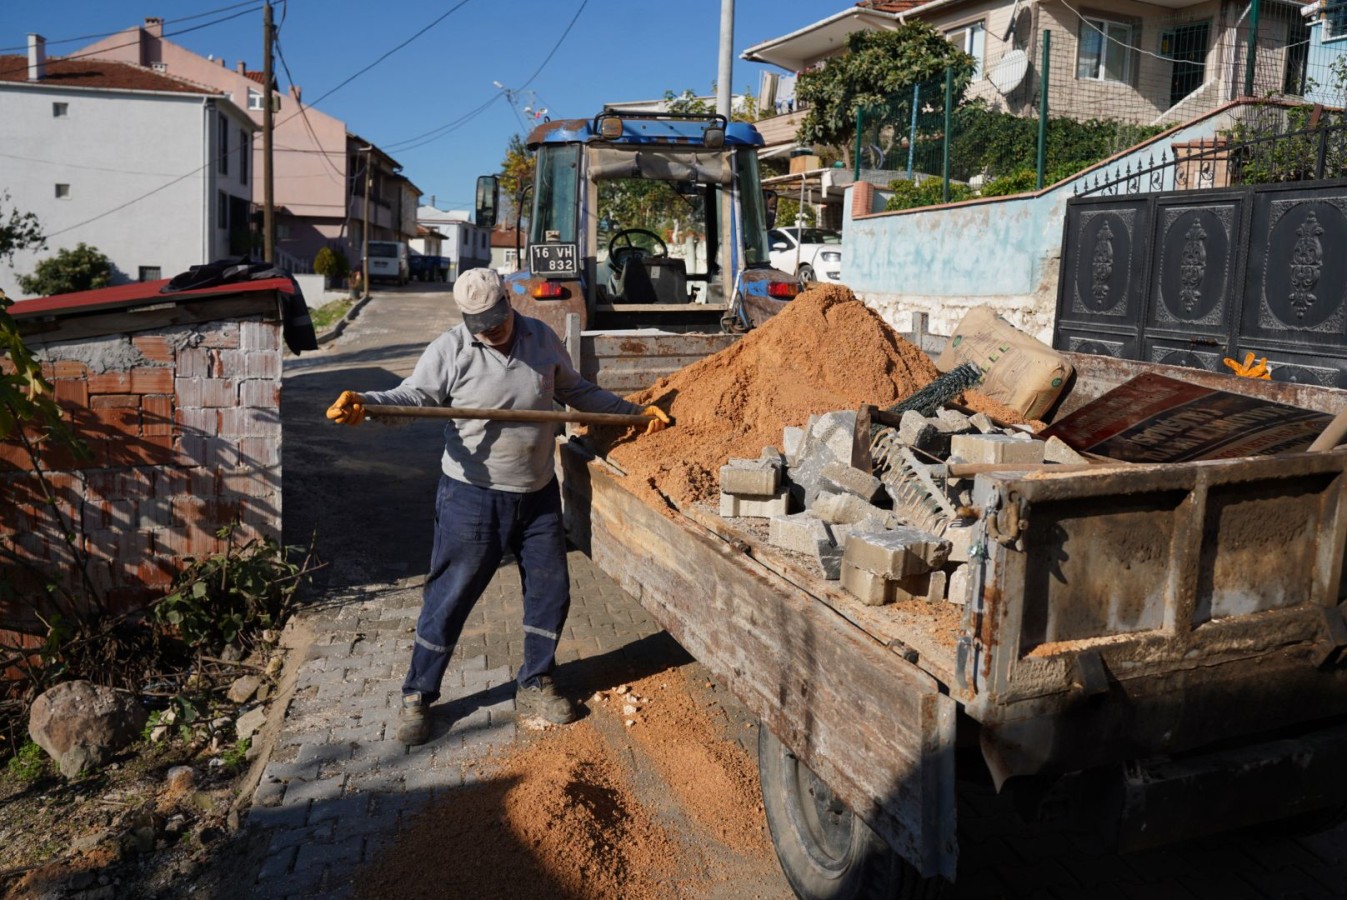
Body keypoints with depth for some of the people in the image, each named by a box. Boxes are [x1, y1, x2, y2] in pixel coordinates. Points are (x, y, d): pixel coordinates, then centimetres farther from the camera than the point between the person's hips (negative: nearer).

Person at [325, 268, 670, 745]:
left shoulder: (542, 339, 4)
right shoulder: (449, 350, -9)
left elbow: (577, 391, 17)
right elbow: (412, 395, -21)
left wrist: (636, 411, 17)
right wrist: (364, 403, -41)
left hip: (539, 495, 5)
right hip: (473, 497, -4)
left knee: (550, 592, 11)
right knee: (449, 598, 2)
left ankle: (534, 688, 30)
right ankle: (417, 696, 20)